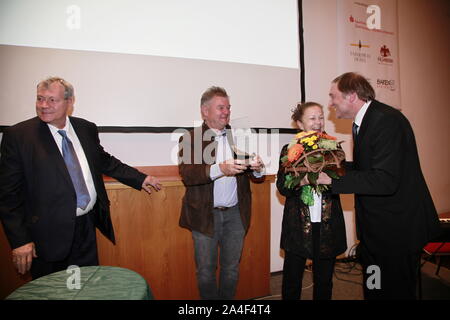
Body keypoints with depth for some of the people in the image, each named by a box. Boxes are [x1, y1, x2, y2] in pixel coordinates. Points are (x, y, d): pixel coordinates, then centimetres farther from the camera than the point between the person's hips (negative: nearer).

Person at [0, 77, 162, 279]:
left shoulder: (87, 129, 2)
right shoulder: (17, 136, -9)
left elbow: (104, 161, 17)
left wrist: (140, 179, 14)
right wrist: (20, 240, -12)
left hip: (87, 227, 4)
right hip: (49, 235, -3)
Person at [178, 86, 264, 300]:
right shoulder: (190, 139, -4)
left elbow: (256, 174, 6)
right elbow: (187, 174, -18)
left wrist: (257, 168, -18)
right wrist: (220, 169, -32)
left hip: (236, 213, 3)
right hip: (205, 215, -3)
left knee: (232, 268, 16)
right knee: (206, 270, 11)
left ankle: (227, 299, 36)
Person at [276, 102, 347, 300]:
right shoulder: (289, 150, 0)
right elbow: (282, 187, -5)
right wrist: (302, 181, -23)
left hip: (327, 224, 2)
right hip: (298, 225, -2)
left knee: (324, 279, 15)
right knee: (292, 279, 9)